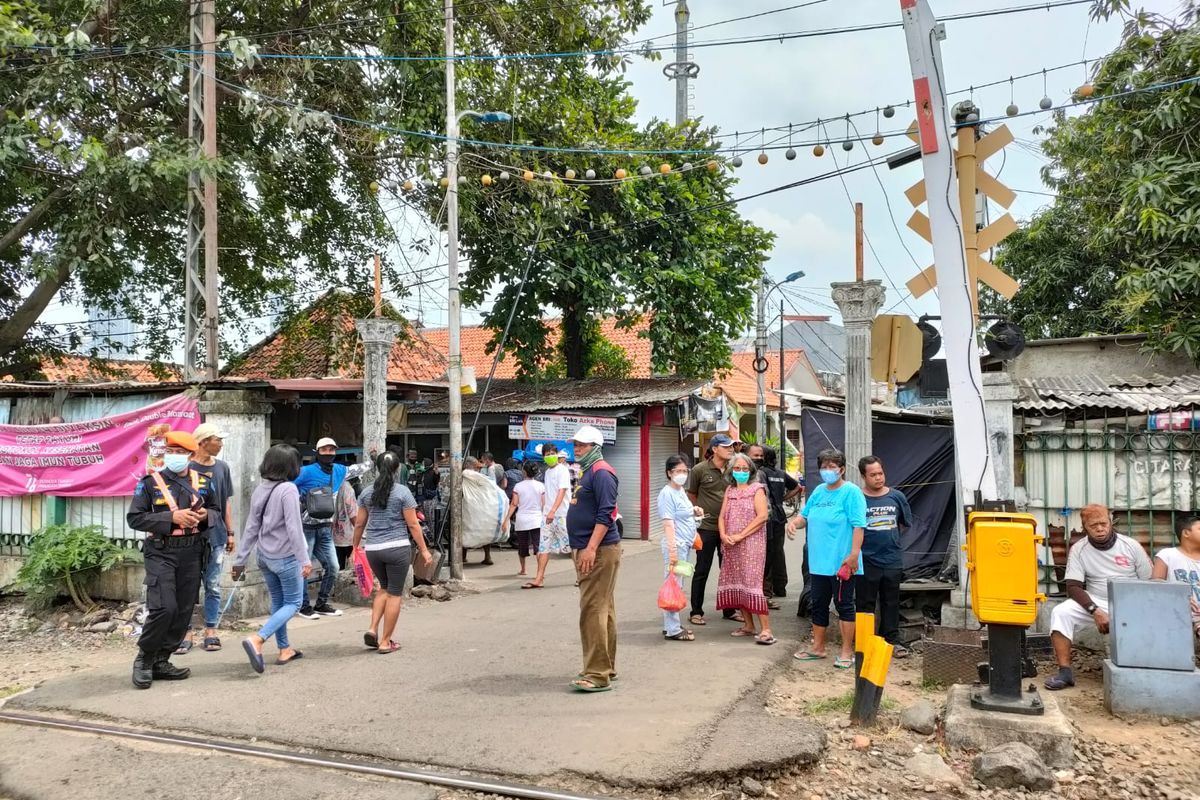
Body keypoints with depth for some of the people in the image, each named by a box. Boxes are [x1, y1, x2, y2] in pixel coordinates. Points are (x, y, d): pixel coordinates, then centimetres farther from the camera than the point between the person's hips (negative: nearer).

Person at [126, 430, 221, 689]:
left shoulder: (202, 481, 9)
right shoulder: (150, 482, -3)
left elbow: (216, 510, 19)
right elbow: (134, 518, -8)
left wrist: (205, 515, -5)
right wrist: (172, 517, -18)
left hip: (192, 553, 5)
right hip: (161, 552, -5)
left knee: (184, 611, 6)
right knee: (163, 608, -15)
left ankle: (161, 662, 20)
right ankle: (144, 659, 7)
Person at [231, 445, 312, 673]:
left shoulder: (259, 489, 3)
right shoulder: (288, 489, -17)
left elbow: (251, 528, 6)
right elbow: (293, 528, -20)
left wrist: (240, 559, 11)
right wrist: (305, 560, -17)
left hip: (265, 556, 7)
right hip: (286, 557, -7)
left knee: (278, 602, 19)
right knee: (292, 603, 4)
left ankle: (285, 649, 27)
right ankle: (257, 640, -13)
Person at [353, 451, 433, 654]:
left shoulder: (367, 493, 6)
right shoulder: (402, 492, -7)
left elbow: (359, 524, 10)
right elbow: (413, 524, -7)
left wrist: (356, 545, 24)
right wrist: (424, 550, -1)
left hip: (372, 549, 5)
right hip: (397, 548, -4)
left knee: (384, 588, 24)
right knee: (394, 593, 6)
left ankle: (372, 629, 10)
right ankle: (385, 641, 9)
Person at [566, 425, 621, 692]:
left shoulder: (601, 472, -13)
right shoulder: (587, 471, 19)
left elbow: (606, 514, -21)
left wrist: (591, 548, -26)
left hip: (599, 551, -11)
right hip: (588, 550, 11)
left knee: (593, 611, -11)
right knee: (603, 610, 14)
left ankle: (598, 674, -9)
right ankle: (606, 668, 22)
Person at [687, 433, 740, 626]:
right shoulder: (700, 470, -7)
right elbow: (691, 496, 2)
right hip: (706, 527, -4)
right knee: (702, 571, 3)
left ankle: (730, 610, 25)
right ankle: (696, 612, 12)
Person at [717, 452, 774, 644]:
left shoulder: (757, 489, -2)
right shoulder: (729, 490, 15)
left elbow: (762, 516, -13)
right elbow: (722, 516, 13)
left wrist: (740, 536, -16)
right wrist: (724, 535, -7)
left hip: (751, 544, -6)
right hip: (731, 546, 6)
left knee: (752, 583, -13)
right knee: (736, 584, 8)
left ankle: (765, 629, -12)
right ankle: (748, 625, 18)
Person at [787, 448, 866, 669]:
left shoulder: (851, 492, -9)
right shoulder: (819, 491, 12)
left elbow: (858, 525, -15)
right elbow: (805, 515, 20)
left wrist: (854, 554, -22)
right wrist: (794, 522, -2)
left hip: (841, 563, -7)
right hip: (819, 561, 7)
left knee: (844, 605, 2)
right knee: (818, 604, 14)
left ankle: (847, 652, 11)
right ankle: (818, 648, 26)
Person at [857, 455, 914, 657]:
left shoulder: (897, 497, 3)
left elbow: (908, 525, 14)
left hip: (892, 560, 3)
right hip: (866, 562, -3)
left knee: (891, 603, 13)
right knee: (865, 603, 7)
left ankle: (892, 640, 23)